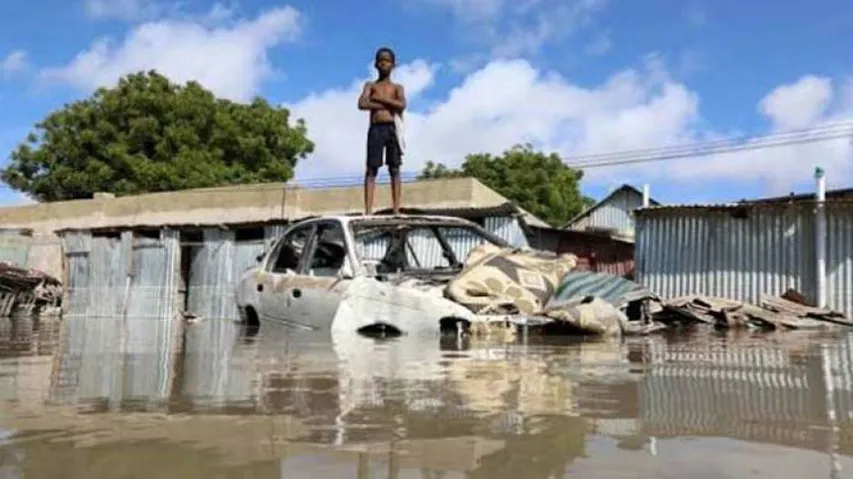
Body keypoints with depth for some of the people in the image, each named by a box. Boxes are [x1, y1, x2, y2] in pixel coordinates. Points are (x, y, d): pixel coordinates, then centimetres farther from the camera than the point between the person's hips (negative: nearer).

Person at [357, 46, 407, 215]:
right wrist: (387, 104, -3)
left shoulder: (397, 87, 16)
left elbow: (401, 105, -5)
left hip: (392, 129, 0)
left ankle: (396, 211, -7)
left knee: (394, 169, -4)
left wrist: (379, 98, -3)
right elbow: (362, 104, -4)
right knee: (371, 169, -7)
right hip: (376, 129, 0)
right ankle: (368, 211, -13)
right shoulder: (370, 85, 16)